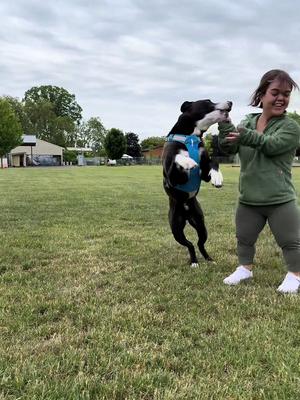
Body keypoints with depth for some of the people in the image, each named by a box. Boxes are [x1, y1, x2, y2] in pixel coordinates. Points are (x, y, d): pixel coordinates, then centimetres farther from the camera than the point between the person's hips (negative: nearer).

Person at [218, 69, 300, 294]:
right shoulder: (248, 122, 6)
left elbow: (272, 145, -24)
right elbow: (229, 148, 0)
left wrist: (247, 135, -37)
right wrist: (224, 124, -15)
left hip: (280, 200, -4)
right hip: (248, 199, 4)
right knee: (244, 238, 18)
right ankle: (245, 269, 38)